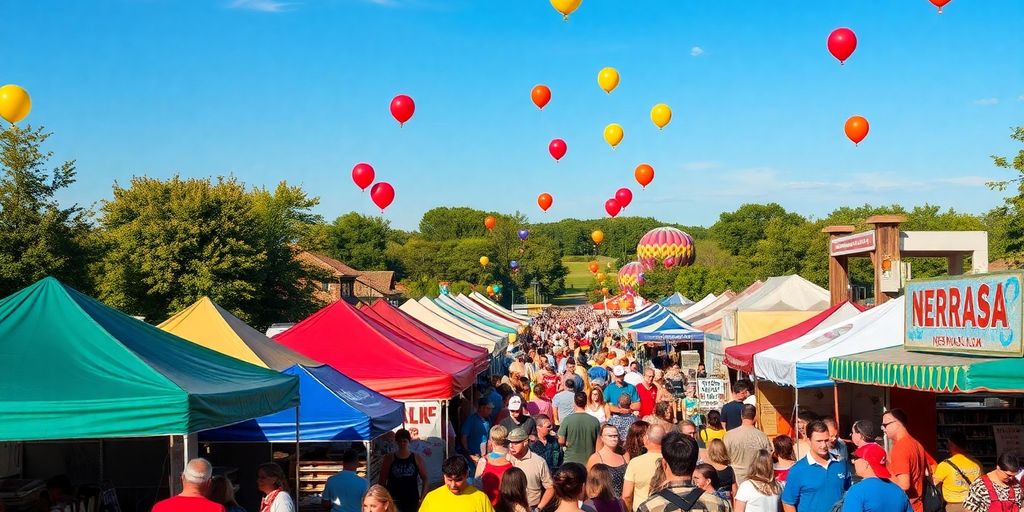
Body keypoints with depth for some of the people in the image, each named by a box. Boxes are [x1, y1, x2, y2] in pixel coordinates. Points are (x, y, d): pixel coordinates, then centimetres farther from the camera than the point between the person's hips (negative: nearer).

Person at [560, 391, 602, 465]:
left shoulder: (568, 419, -10)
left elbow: (561, 441, -6)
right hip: (589, 461, 1)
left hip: (570, 460, -1)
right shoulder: (595, 421, -6)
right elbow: (598, 443, 1)